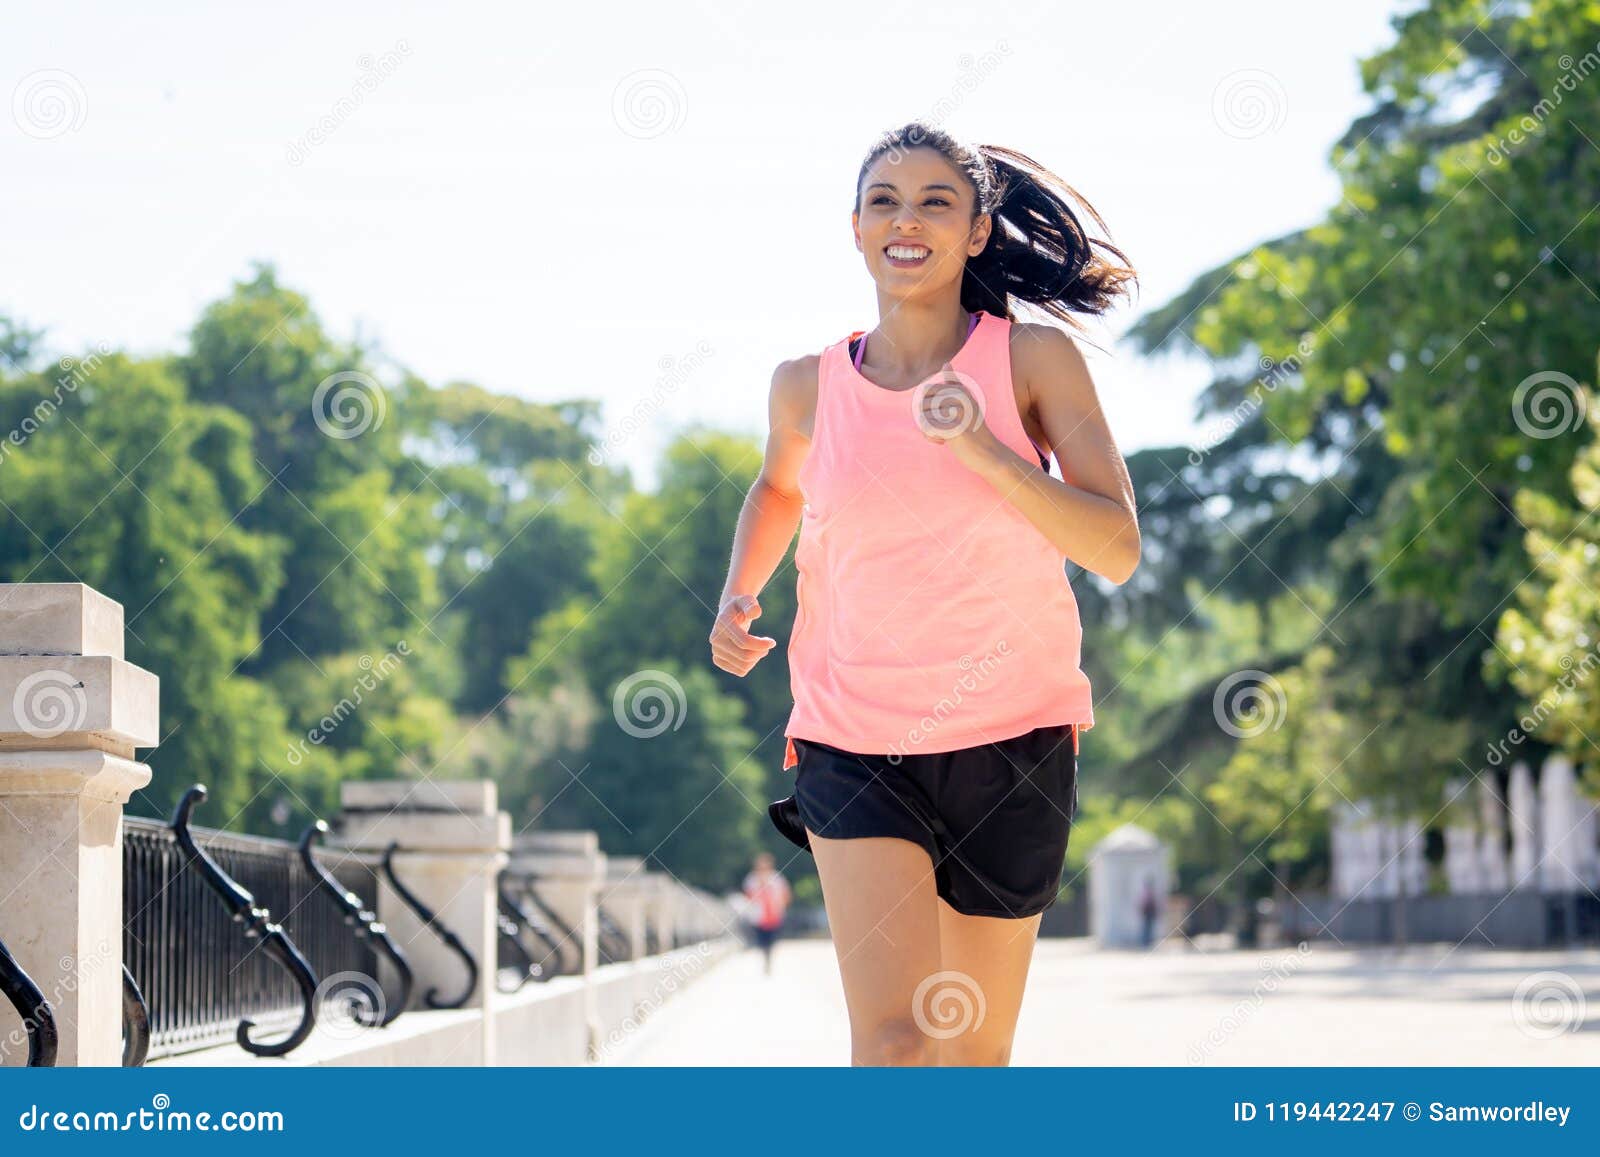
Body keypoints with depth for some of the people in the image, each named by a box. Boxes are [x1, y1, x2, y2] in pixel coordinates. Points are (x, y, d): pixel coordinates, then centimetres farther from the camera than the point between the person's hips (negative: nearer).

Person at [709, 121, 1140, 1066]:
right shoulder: (811, 385, 3)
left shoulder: (1034, 359, -3)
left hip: (1013, 739, 0)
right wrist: (737, 597, 9)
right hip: (855, 742, 0)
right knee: (892, 1038, -16)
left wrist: (985, 452, -21)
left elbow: (1117, 550, -10)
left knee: (976, 1053, 9)